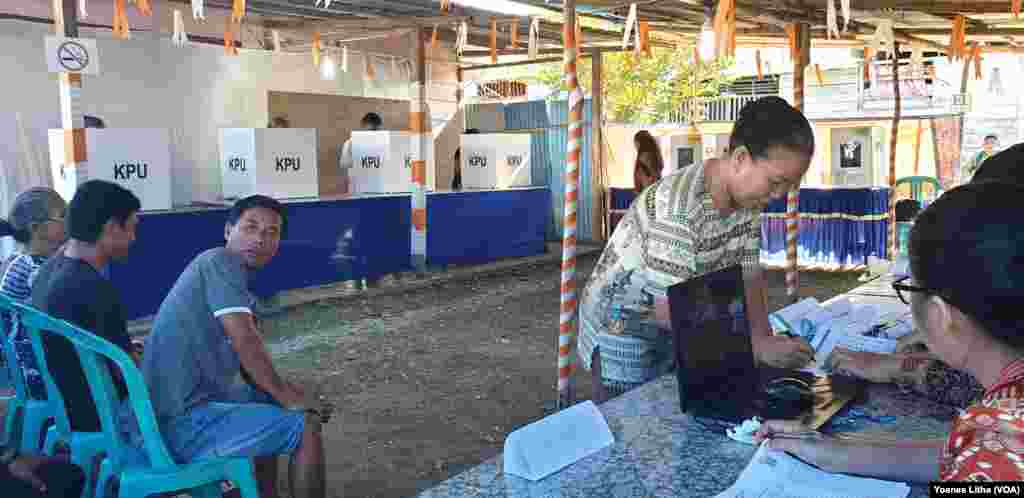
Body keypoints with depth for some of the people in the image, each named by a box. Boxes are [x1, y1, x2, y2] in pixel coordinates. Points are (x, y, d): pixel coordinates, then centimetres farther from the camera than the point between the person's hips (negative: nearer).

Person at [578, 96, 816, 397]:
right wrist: (757, 345, -31)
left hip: (676, 328, 8)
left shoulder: (747, 197, -6)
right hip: (622, 325, -7)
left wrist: (766, 340, -13)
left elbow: (749, 275, 0)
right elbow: (671, 309, -33)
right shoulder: (678, 207, -33)